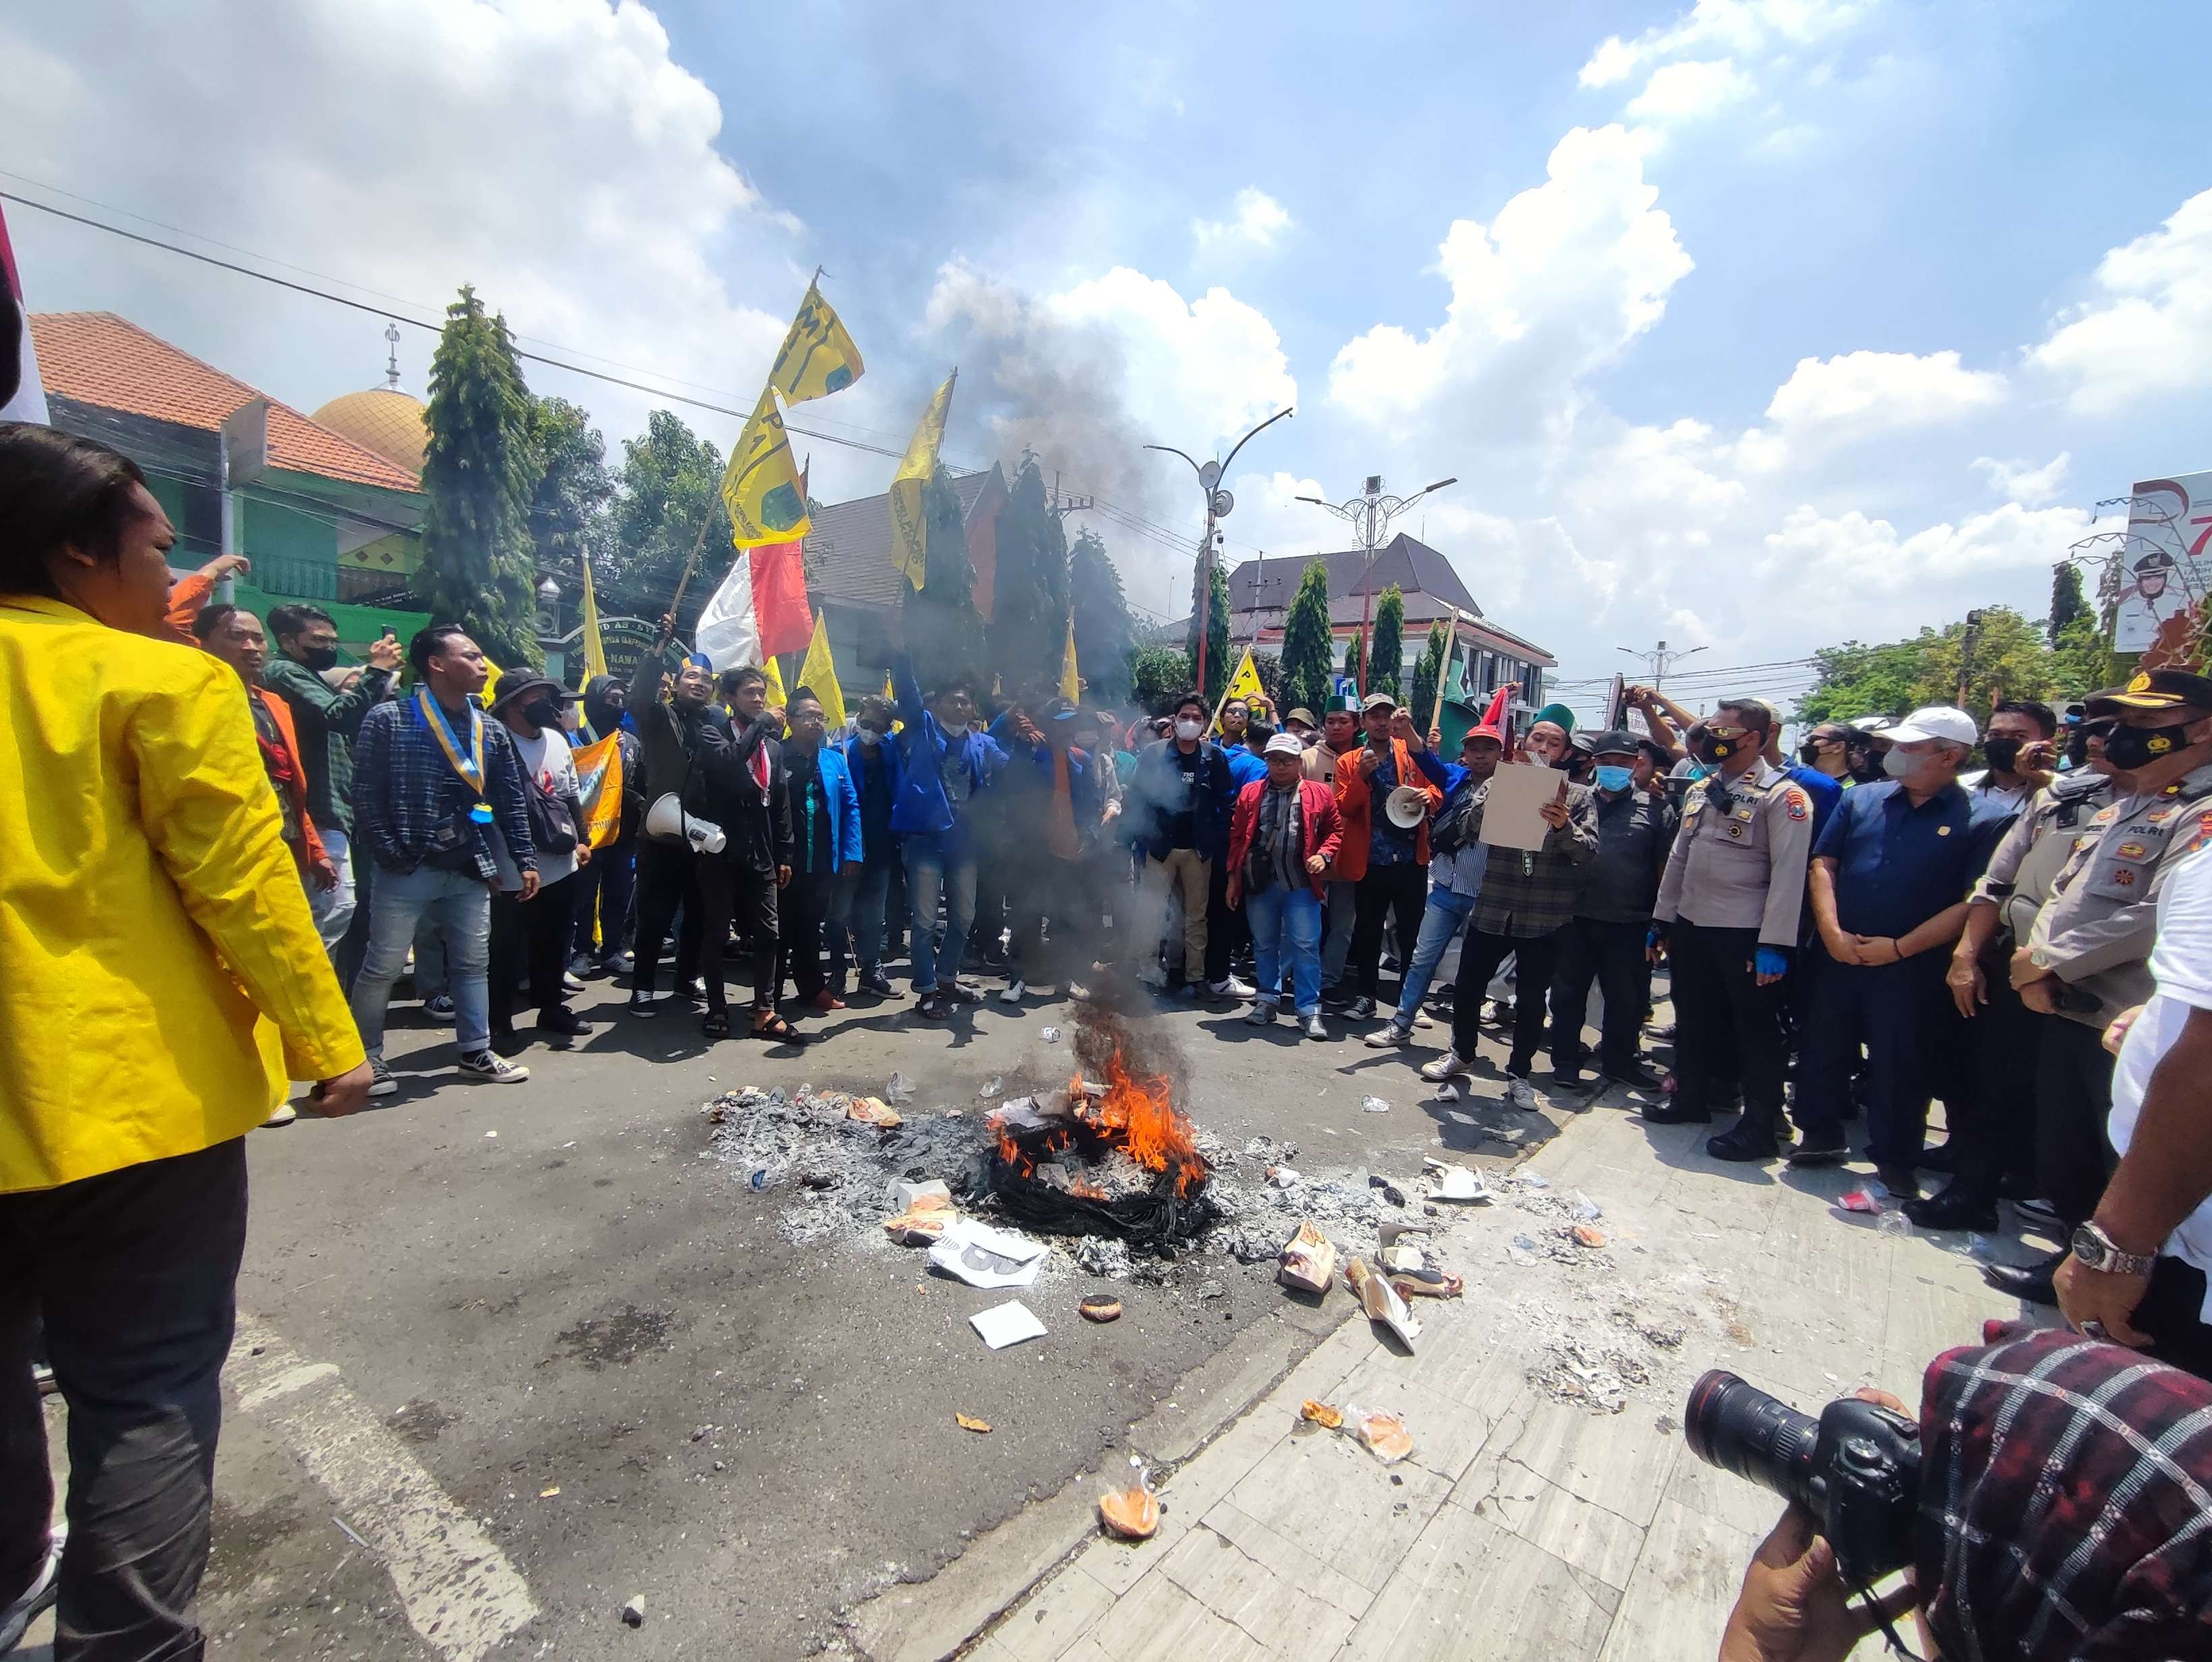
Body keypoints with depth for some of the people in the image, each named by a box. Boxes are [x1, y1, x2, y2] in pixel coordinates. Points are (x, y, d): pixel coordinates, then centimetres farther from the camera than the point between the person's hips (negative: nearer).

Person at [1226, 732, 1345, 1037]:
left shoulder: (1319, 793, 3)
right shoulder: (1250, 793, 8)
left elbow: (1335, 829, 7)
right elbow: (1237, 836, 8)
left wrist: (1323, 855, -11)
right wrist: (1233, 877, 4)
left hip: (1301, 884, -2)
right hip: (1259, 883, 2)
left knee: (1305, 946, -2)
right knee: (1264, 945, 13)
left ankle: (1310, 1010, 6)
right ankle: (1267, 1000, 26)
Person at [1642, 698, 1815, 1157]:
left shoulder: (1782, 795, -11)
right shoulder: (1700, 790, 10)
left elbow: (1789, 873, -16)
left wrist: (1775, 944, -21)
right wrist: (1661, 920, 14)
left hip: (1745, 934, -7)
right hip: (1691, 927, 7)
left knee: (1756, 1029, 5)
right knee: (1693, 1019, 18)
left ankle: (1759, 1126, 17)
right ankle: (1692, 1098, 35)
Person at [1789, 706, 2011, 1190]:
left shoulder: (1983, 820, -5)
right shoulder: (1862, 799, 5)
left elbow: (1976, 903, -9)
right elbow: (1822, 865, 3)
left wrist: (1900, 947, -13)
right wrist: (1831, 931, -8)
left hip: (1913, 969, -3)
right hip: (1838, 957, 4)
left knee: (1902, 1067, 8)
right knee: (1823, 1050, 13)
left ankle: (1895, 1160, 26)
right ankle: (1820, 1137, 31)